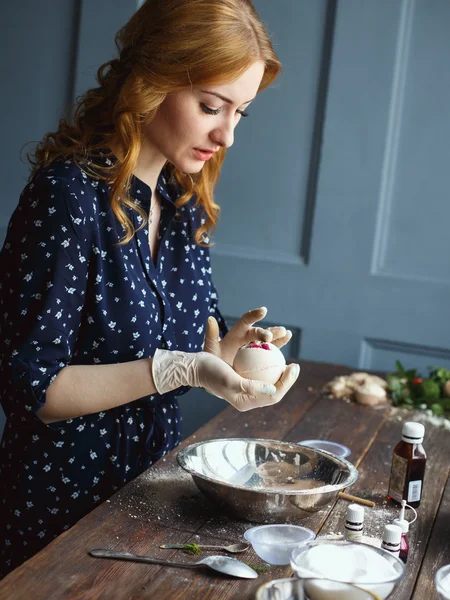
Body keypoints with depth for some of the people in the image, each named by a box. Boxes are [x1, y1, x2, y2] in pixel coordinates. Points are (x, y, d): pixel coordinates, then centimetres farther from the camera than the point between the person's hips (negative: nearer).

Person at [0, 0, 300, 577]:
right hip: (63, 498, -7)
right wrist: (180, 368, -30)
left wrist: (224, 349, -11)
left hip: (153, 480, 7)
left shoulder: (188, 202, 1)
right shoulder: (68, 195, -22)